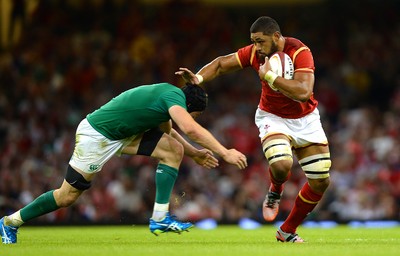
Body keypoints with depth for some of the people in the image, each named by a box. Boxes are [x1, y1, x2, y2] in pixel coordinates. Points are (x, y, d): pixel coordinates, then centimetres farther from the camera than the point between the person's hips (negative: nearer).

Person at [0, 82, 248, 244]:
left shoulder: (168, 95, 5)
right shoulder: (174, 95, -23)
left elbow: (168, 131, 25)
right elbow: (191, 129, -40)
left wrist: (194, 153, 22)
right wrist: (225, 152, -38)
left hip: (121, 133, 9)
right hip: (96, 134, -9)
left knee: (174, 150, -4)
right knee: (67, 196, -2)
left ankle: (160, 218, -4)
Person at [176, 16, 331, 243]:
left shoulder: (300, 52, -25)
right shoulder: (254, 53, -14)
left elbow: (303, 92, -37)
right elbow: (222, 63, -1)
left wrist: (270, 76, -37)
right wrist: (198, 78, -17)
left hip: (306, 120, 0)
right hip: (273, 118, 0)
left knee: (321, 181, -1)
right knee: (281, 165, -31)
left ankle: (288, 231, 17)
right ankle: (275, 193, 6)